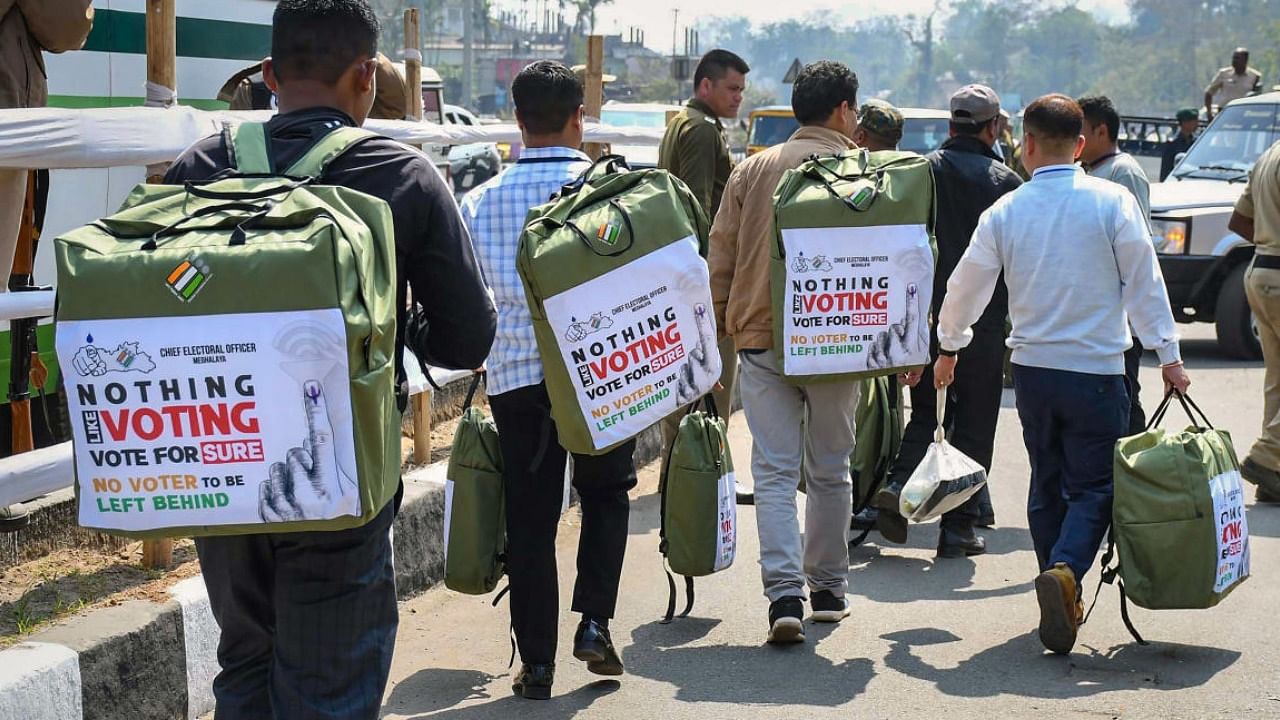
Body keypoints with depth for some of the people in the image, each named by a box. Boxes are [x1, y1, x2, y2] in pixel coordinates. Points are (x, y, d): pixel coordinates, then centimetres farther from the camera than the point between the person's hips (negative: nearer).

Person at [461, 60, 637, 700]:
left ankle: (536, 661, 10)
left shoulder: (479, 201, 1)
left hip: (515, 376, 1)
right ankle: (594, 623, 6)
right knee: (607, 493, 20)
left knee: (529, 517, 8)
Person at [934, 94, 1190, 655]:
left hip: (1031, 367, 3)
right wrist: (1168, 355, 1)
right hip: (1096, 370, -3)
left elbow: (967, 286, 8)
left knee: (1047, 483, 16)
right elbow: (1144, 281, -5)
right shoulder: (1112, 202, -7)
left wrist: (949, 346, 24)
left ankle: (1061, 600, 18)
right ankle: (1065, 570, -25)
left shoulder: (1005, 211, 1)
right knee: (1093, 485, 2)